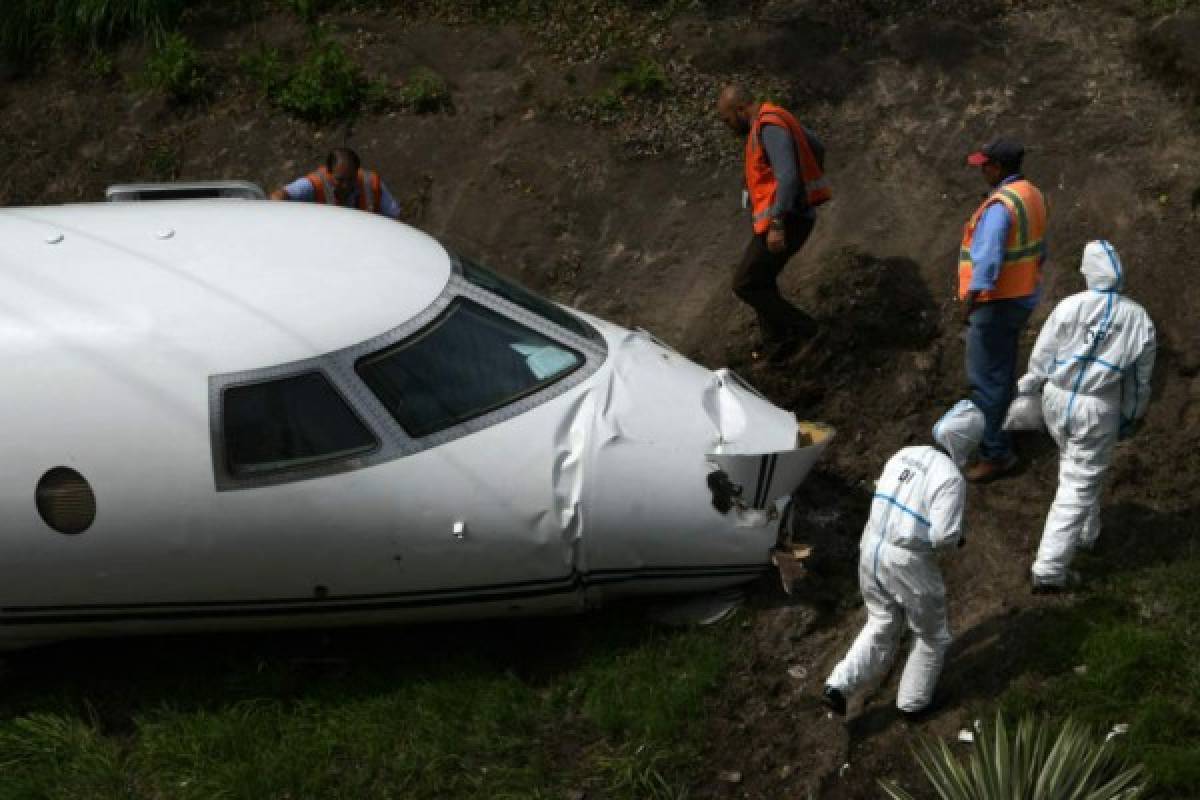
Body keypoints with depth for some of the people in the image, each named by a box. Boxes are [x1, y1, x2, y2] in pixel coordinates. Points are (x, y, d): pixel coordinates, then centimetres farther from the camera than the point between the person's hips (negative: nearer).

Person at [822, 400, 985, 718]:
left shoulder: (904, 455, 4)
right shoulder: (951, 478, -18)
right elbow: (943, 535, -23)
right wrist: (956, 537, 0)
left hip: (872, 550, 6)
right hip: (908, 563, -6)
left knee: (882, 627, 23)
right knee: (932, 635, 20)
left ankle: (838, 685, 9)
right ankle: (913, 700, 32)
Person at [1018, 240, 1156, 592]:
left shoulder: (1071, 306, -12)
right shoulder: (1139, 319, -8)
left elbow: (1040, 357, -4)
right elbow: (1140, 381, 1)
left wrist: (1025, 388, 15)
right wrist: (1131, 417, 17)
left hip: (1056, 399, 2)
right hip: (1098, 411, -2)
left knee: (1076, 467, 29)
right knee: (1079, 486, 2)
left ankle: (1086, 532, 45)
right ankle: (1049, 569, -1)